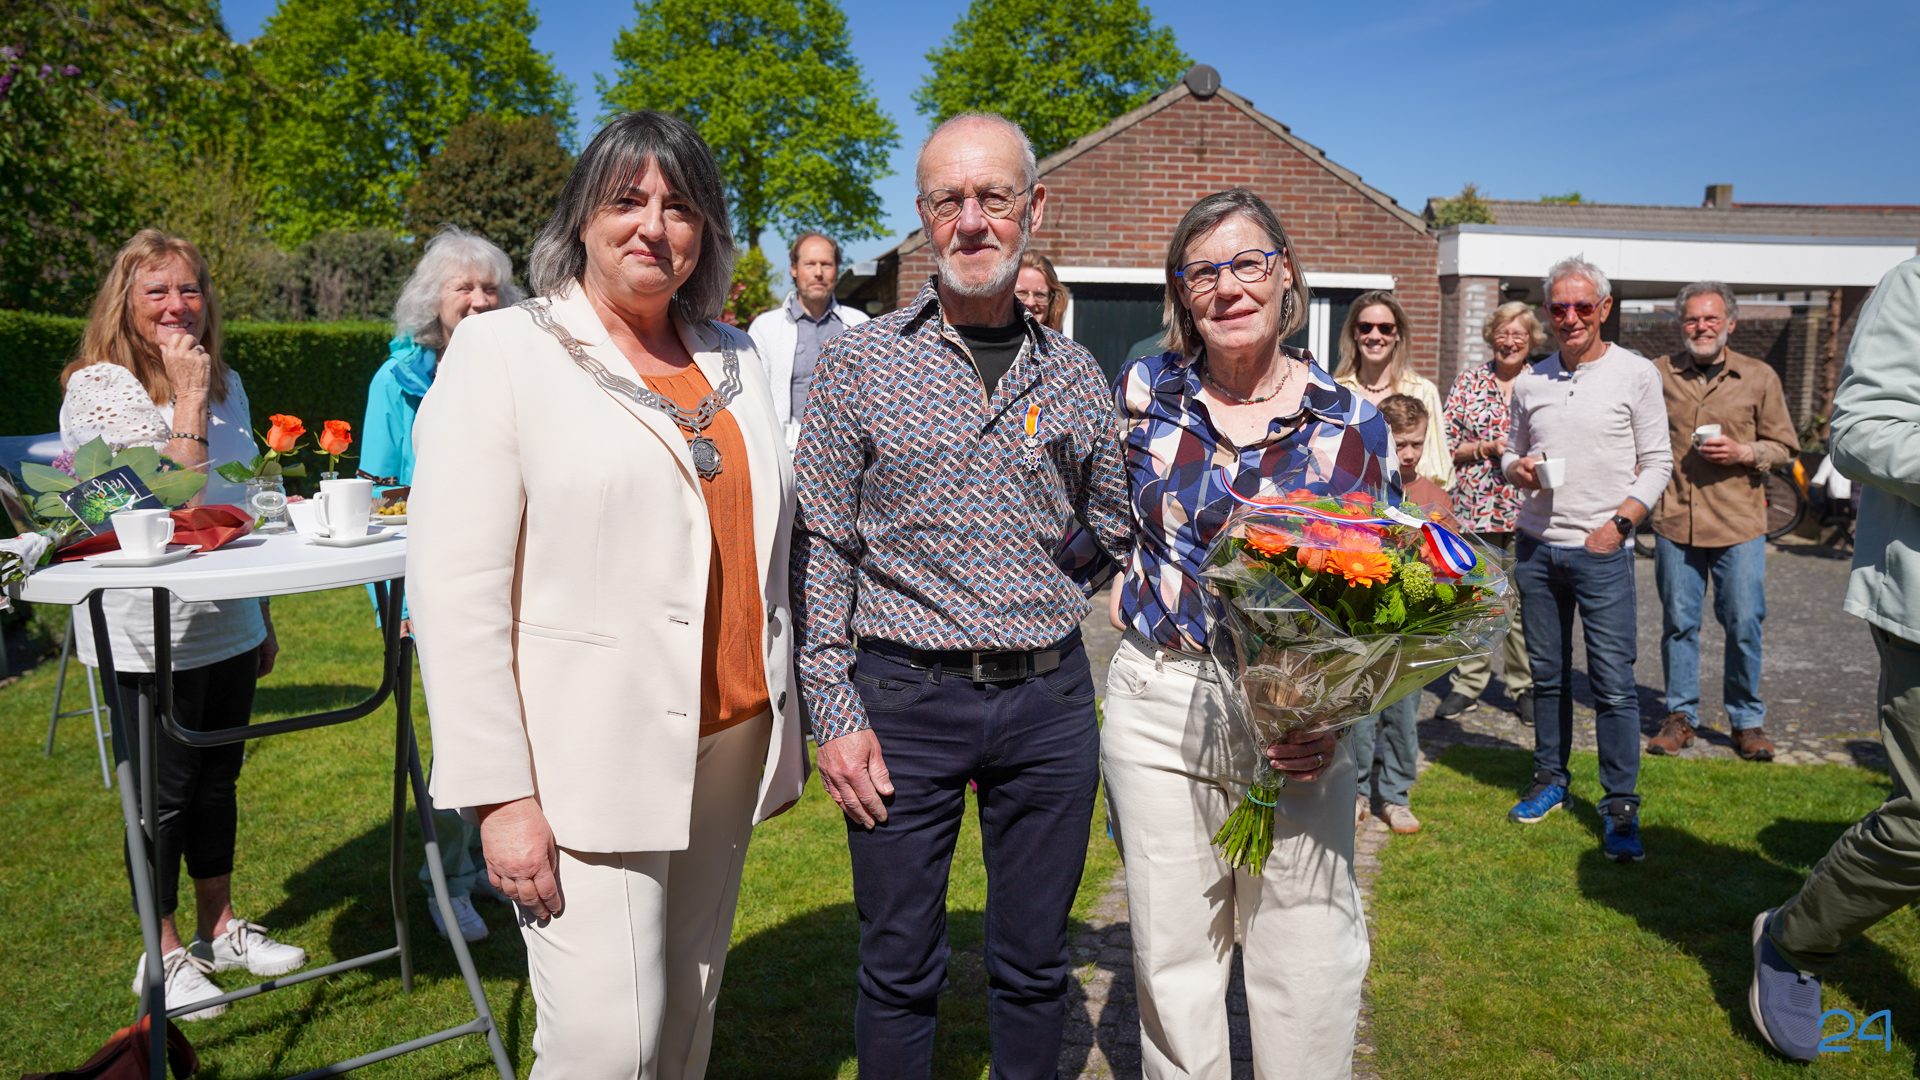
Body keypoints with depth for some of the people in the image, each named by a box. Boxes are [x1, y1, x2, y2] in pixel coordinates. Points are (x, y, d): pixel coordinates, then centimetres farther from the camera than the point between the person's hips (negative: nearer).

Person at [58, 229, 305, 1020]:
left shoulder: (226, 383, 8)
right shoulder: (98, 386, -11)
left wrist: (262, 618, 17)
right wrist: (189, 398, -19)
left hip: (227, 624, 6)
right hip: (147, 635, -6)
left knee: (216, 782, 16)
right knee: (163, 795, 6)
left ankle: (219, 929, 32)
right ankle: (165, 955, 22)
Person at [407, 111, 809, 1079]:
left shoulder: (732, 356, 12)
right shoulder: (503, 351, -4)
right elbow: (456, 590, -10)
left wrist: (783, 727, 12)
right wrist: (500, 795, -14)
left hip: (729, 743, 5)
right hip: (586, 762, -5)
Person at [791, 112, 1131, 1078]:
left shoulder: (1075, 376, 6)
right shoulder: (859, 364, -2)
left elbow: (1110, 536, 16)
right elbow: (820, 553, -3)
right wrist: (833, 711, -7)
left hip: (1050, 699, 3)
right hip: (904, 698, -2)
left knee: (1034, 964, 15)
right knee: (900, 968, 10)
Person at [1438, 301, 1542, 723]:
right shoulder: (1468, 381, 8)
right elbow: (1445, 446, 4)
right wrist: (1487, 447, -11)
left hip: (1527, 510, 0)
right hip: (1474, 507, 0)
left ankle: (1524, 686, 15)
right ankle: (1467, 685, 15)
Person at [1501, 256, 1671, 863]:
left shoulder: (1636, 374, 0)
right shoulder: (1530, 380, 9)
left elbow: (1657, 462, 0)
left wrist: (1620, 522, -11)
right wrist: (1517, 467, -4)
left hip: (1603, 549, -4)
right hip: (1536, 546, 4)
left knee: (1614, 683, -4)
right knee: (1547, 674, 12)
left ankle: (1621, 809, 5)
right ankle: (1551, 780, 25)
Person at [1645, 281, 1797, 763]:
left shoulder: (1760, 377, 5)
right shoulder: (1659, 374, 5)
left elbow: (1784, 445, 9)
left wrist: (1743, 453, -10)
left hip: (1739, 524, 0)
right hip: (1674, 520, 1)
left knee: (1744, 624, 2)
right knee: (1678, 623, 6)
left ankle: (1747, 720, 17)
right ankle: (1681, 715, 18)